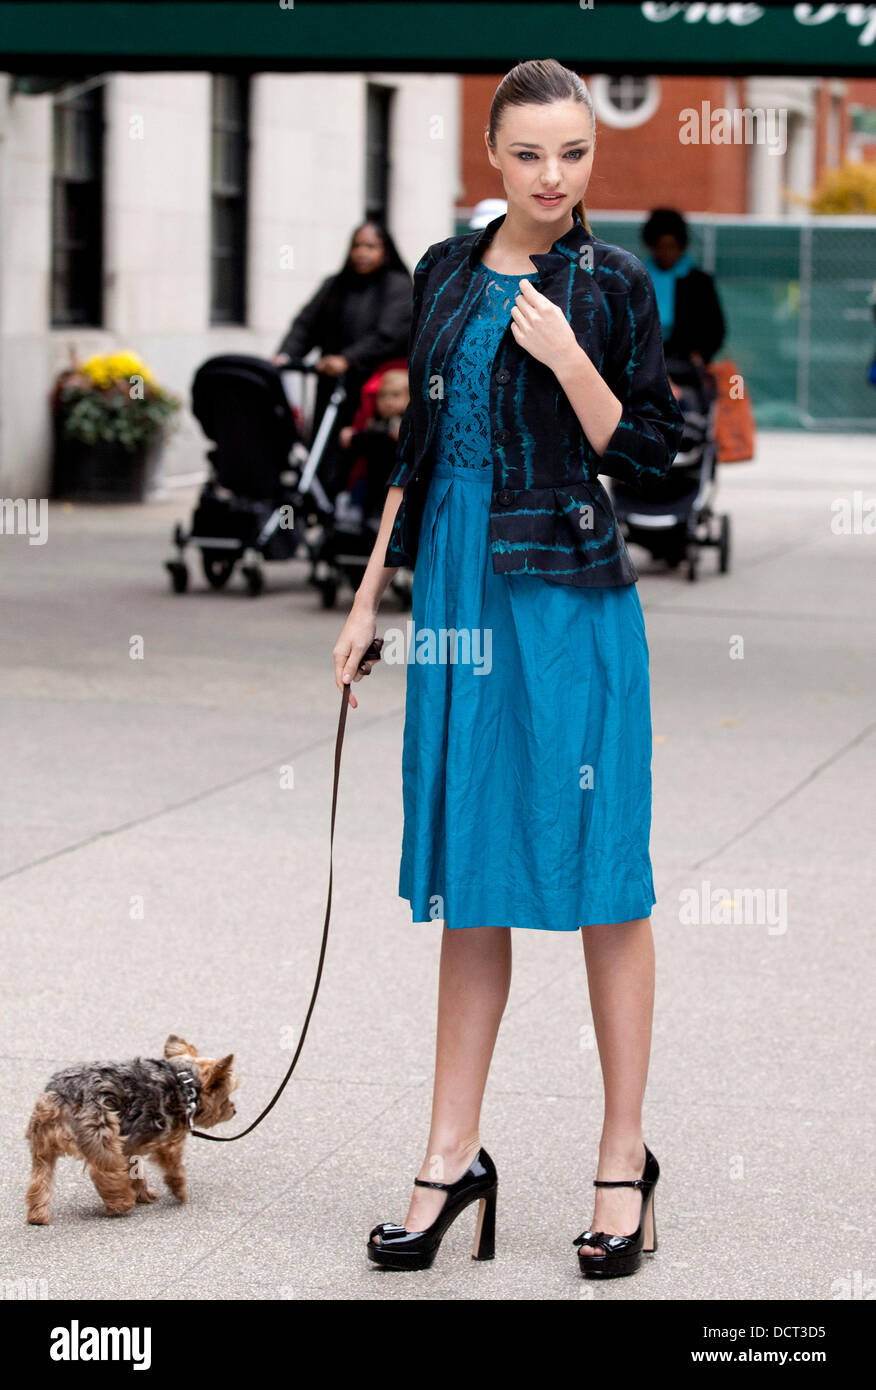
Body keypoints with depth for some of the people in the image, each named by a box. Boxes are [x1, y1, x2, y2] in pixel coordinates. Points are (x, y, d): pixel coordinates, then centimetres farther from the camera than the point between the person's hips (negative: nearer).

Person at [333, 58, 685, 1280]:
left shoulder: (613, 283, -2)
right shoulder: (447, 272, 11)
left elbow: (650, 457, -4)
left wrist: (569, 361, -17)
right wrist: (371, 597, 14)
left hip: (571, 595, -4)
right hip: (460, 592, 5)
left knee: (598, 876, 0)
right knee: (468, 879, 8)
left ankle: (625, 1159, 9)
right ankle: (455, 1157, 14)